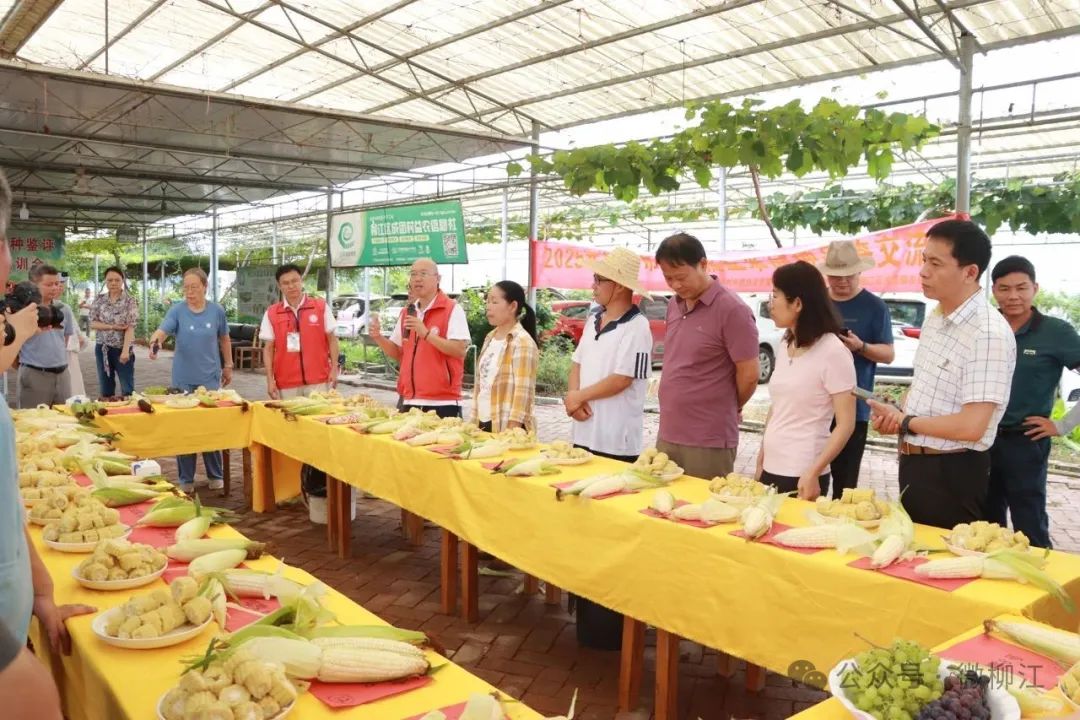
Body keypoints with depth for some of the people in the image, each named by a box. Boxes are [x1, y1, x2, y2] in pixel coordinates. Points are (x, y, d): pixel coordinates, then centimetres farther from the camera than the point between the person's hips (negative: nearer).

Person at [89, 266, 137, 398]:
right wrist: (112, 326, -15)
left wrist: (125, 350, -21)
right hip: (102, 348, 4)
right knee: (105, 390, 10)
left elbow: (130, 327, -13)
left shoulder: (129, 301, -7)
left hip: (122, 348, -4)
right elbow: (93, 323, 0)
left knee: (128, 389, 1)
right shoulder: (99, 299, 5)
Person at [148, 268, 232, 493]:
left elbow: (224, 339, 12)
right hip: (183, 378, 0)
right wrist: (154, 341, -42)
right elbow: (162, 331, -20)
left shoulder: (217, 310, -1)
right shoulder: (177, 310, -5)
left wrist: (228, 366, 15)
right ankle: (186, 479, 17)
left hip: (210, 377, 0)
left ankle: (215, 476, 19)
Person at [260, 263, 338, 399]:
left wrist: (334, 369, -3)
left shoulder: (321, 306, 3)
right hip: (286, 383, 1)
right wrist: (270, 379, -1)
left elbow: (332, 339, 5)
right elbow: (268, 348, 6)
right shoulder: (271, 313, 5)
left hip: (318, 380, -1)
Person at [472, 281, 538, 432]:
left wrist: (511, 433, -19)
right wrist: (474, 419, 11)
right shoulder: (490, 338, 11)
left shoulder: (522, 342, -12)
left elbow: (523, 392, -16)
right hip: (484, 423, 7)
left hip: (508, 427, -7)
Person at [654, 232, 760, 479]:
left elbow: (748, 375, -11)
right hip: (666, 435, 7)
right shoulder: (674, 305, 9)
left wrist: (728, 408, 5)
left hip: (708, 442, -7)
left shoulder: (732, 310, -14)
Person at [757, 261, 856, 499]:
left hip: (801, 475, -6)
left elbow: (846, 424, -13)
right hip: (772, 468, 7)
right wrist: (760, 460, 11)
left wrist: (814, 473, -19)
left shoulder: (833, 351, -13)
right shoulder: (786, 345, 8)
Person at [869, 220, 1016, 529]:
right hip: (913, 464, 8)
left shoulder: (989, 333, -22)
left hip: (952, 474, -8)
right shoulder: (934, 319, 6)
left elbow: (971, 427, -27)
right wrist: (896, 413, -2)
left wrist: (905, 421, -13)